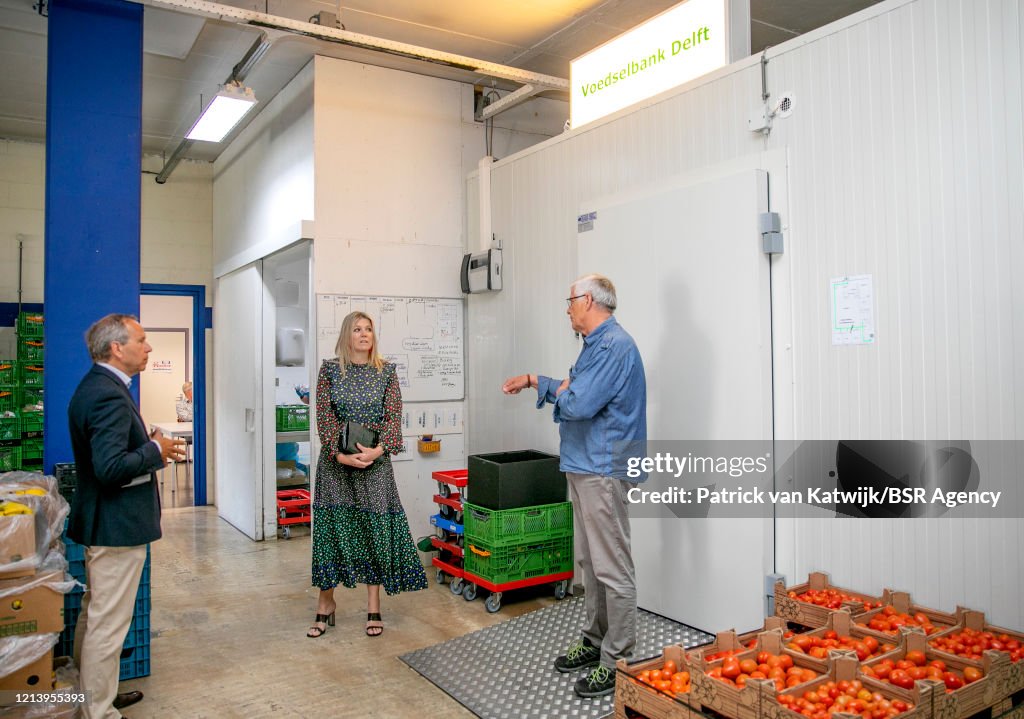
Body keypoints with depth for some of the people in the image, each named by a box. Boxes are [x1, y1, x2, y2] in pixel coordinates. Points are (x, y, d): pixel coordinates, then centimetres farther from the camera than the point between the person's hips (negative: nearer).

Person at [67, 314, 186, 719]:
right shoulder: (110, 396, -23)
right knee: (108, 624, 1)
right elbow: (111, 468, -31)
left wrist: (149, 446, 6)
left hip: (99, 522, 11)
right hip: (117, 526, -11)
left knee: (94, 615, 23)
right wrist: (156, 451, -16)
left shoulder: (94, 386, 10)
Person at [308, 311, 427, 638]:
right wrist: (340, 453, -15)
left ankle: (373, 607, 15)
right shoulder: (330, 369, 3)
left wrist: (378, 449, -17)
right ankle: (326, 603, 20)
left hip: (375, 461, 0)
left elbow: (393, 416, -2)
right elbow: (324, 415, -4)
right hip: (335, 460, 0)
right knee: (331, 527, 4)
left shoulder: (386, 371, 4)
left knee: (376, 528, 2)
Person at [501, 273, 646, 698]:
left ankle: (618, 661, 7)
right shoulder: (598, 344, 16)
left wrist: (561, 391, -3)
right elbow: (576, 390, 29)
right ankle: (595, 642, 30)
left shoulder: (614, 345, -18)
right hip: (584, 468, 11)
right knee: (590, 563, 17)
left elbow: (577, 404, -24)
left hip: (602, 471, -11)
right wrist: (533, 381, 35)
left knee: (612, 569, -2)